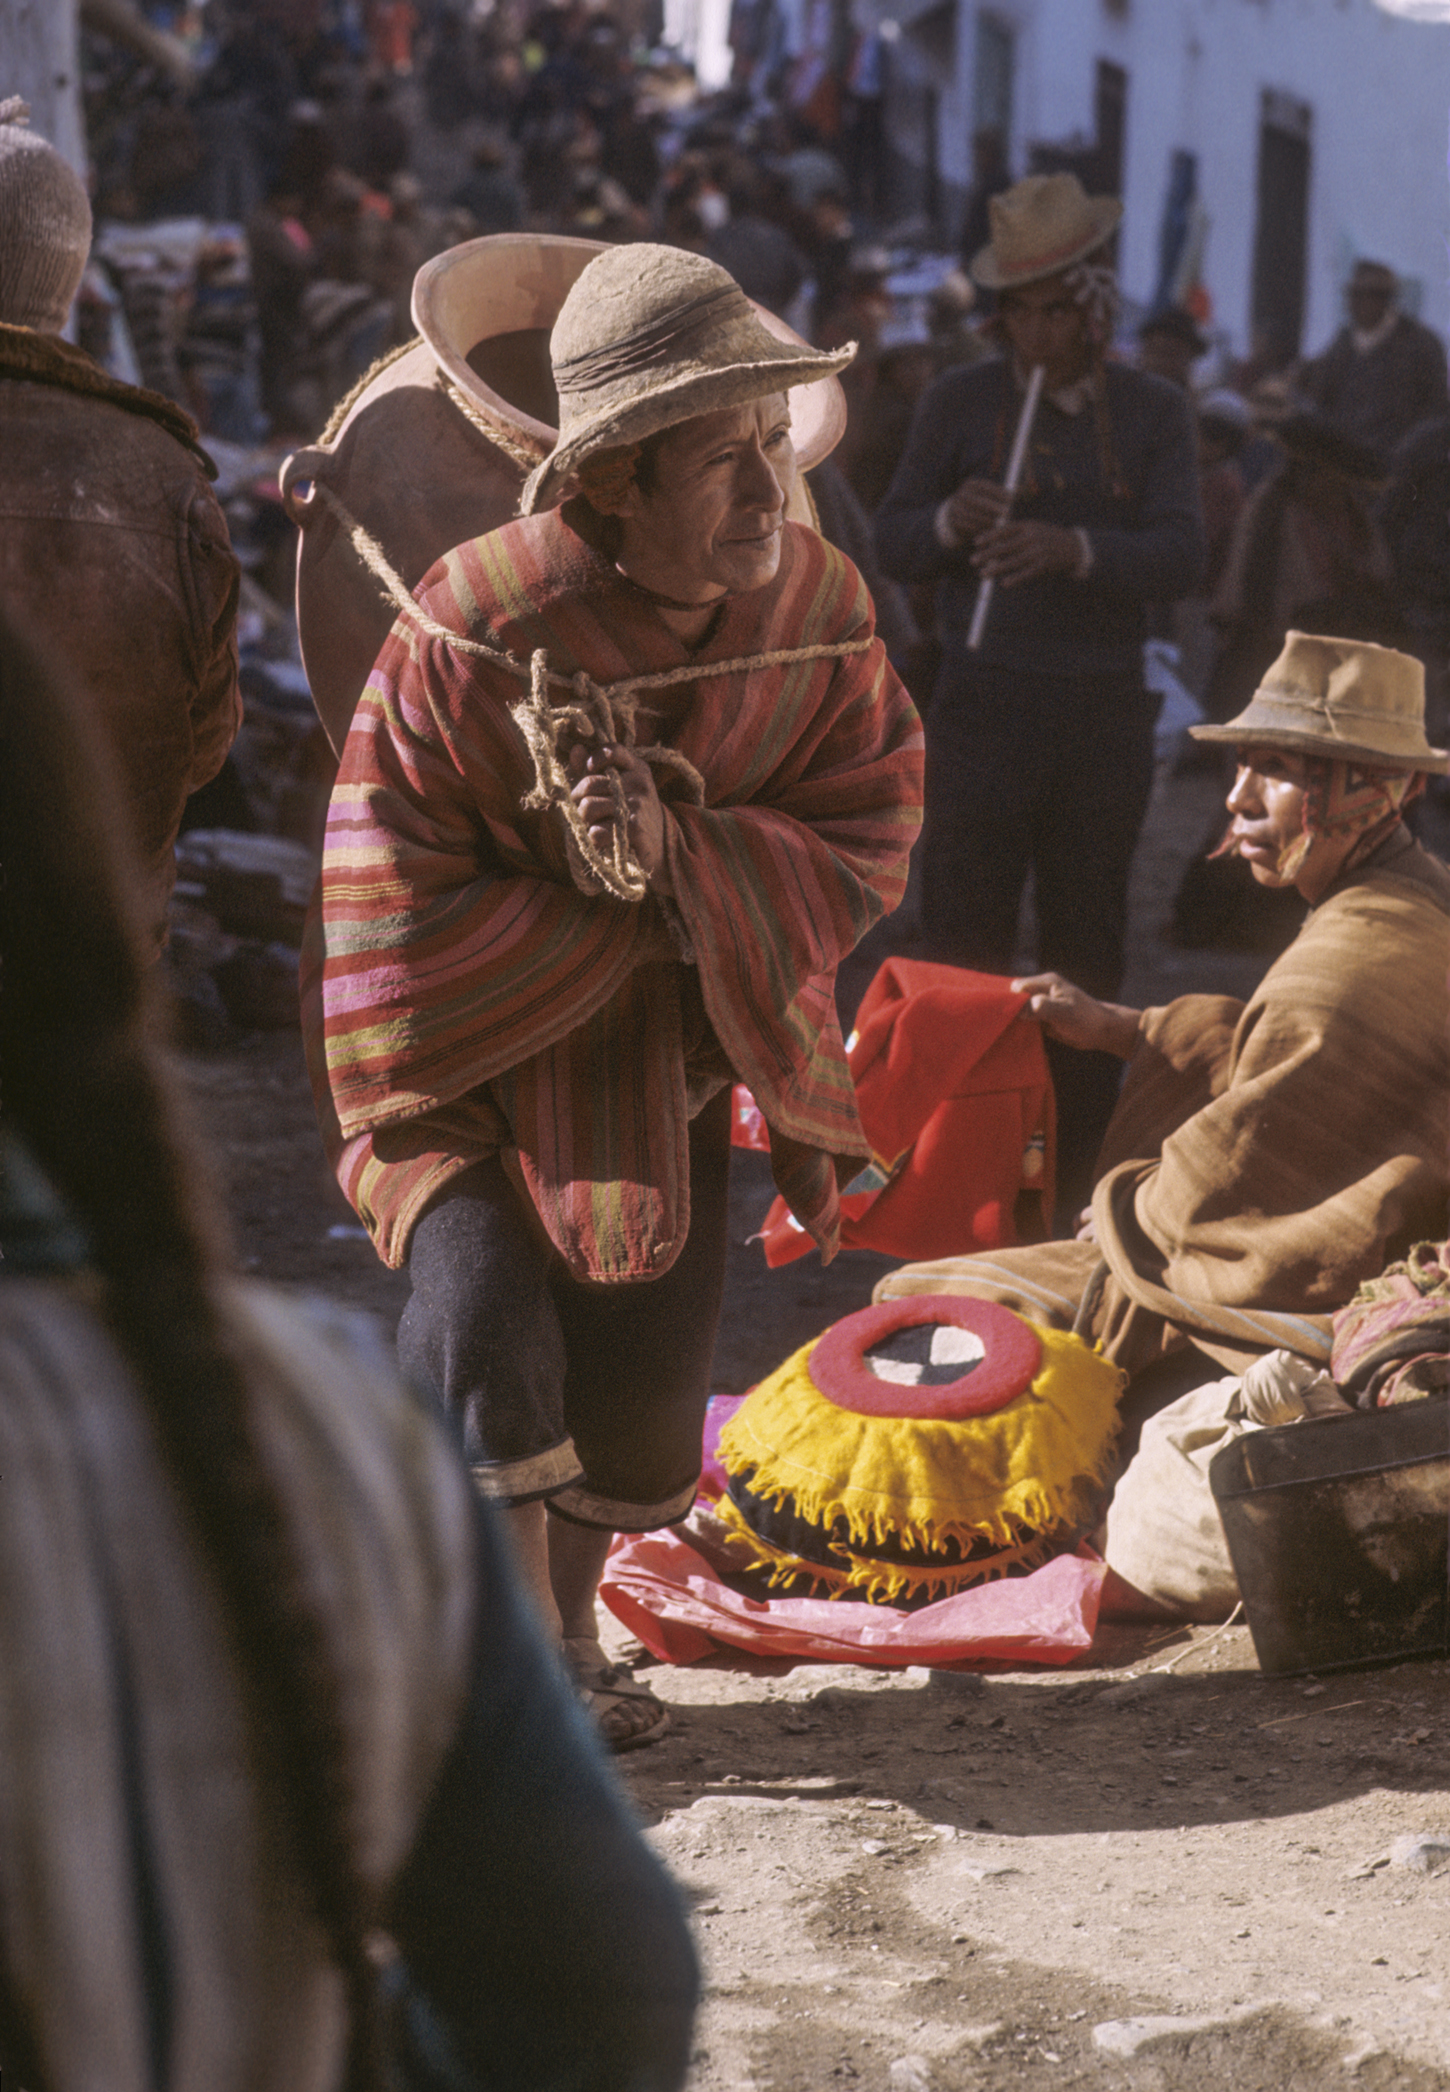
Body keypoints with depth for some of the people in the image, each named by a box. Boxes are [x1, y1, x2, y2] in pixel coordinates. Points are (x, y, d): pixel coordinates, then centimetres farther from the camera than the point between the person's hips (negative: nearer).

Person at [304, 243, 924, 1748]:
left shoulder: (820, 607, -13)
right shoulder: (474, 629, -27)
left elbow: (865, 844, -12)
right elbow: (392, 911, -23)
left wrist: (678, 856, -30)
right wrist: (626, 930, -21)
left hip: (672, 1042, 5)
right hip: (467, 1038, -4)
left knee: (646, 1354, 8)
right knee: (488, 1309, -21)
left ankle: (565, 1622, 35)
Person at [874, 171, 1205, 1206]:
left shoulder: (1156, 414, 3)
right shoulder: (960, 402, 2)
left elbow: (1180, 554, -10)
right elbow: (892, 544, 3)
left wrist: (1072, 547, -28)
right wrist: (949, 521, -20)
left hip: (1105, 714, 1)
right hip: (984, 705, -1)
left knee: (1087, 945, 8)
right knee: (963, 941, -3)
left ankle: (1075, 1156, 18)